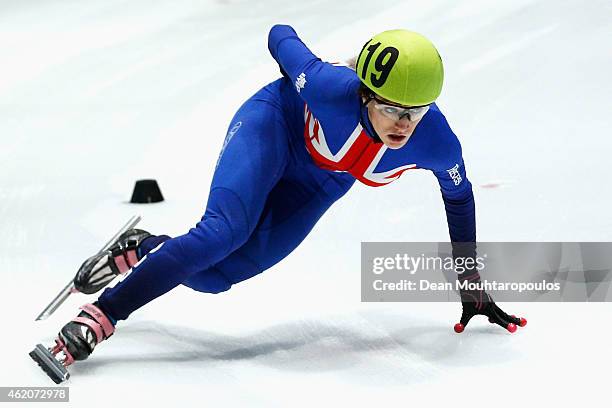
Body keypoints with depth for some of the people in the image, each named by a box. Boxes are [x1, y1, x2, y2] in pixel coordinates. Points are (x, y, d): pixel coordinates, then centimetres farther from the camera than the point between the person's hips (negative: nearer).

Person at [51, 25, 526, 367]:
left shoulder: (436, 143, -29)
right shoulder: (330, 87, -39)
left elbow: (460, 197, -7)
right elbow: (282, 38, -18)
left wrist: (472, 288, 2)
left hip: (317, 186, 4)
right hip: (273, 125, -4)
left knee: (213, 274, -8)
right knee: (223, 233, -30)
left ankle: (140, 249, 20)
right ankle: (98, 318, -25)